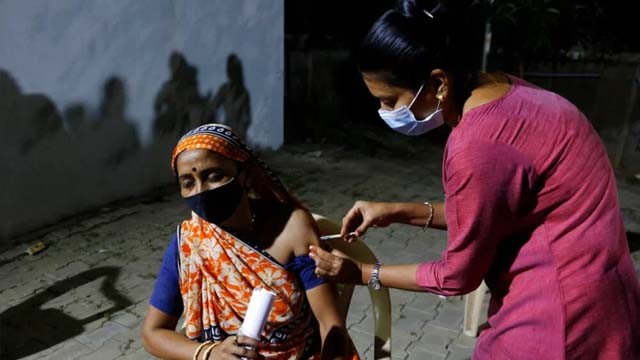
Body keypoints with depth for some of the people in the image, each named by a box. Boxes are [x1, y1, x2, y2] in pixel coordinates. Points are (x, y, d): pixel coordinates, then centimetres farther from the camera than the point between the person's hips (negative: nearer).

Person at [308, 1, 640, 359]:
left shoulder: (477, 143, -29)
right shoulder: (498, 90, -2)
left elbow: (458, 274, -15)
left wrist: (360, 273, -4)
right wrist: (399, 212, 2)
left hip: (563, 311, -8)